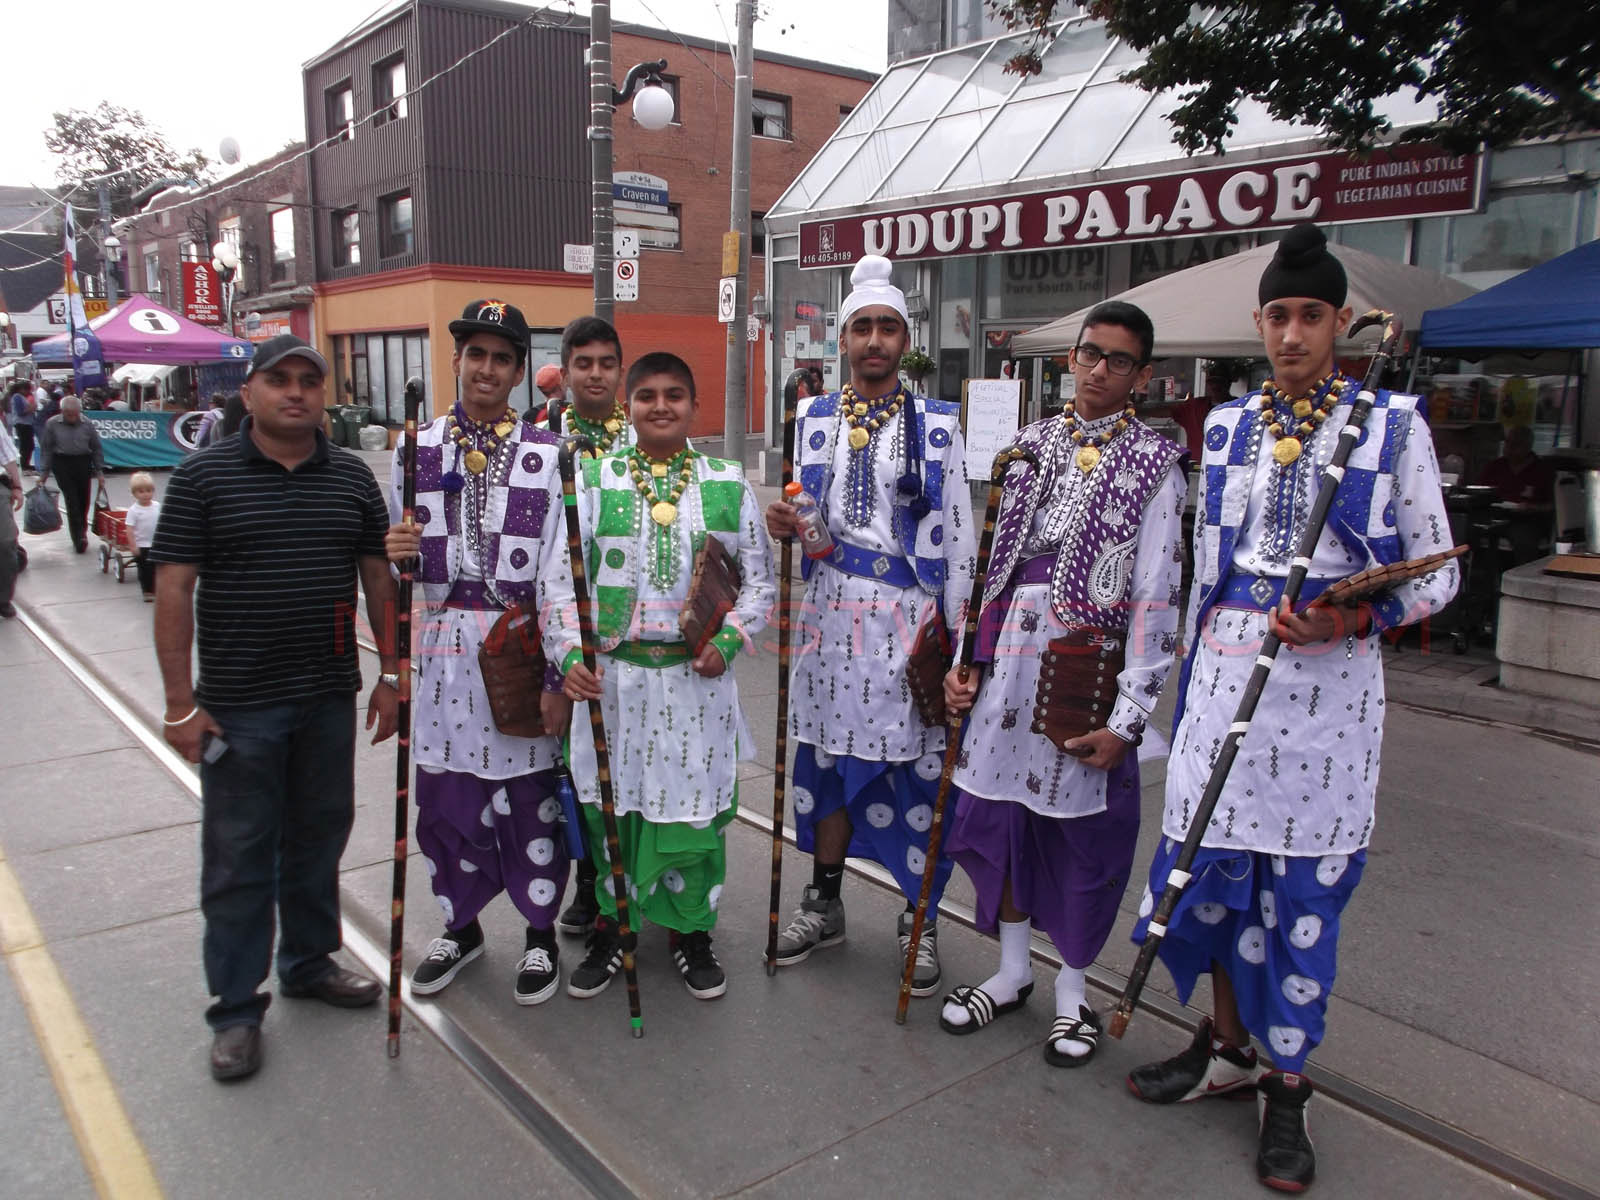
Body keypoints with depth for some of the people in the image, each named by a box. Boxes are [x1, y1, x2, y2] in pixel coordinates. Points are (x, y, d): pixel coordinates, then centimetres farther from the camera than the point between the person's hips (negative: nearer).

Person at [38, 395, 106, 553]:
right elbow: (46, 449, 2)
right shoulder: (52, 424, -3)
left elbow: (96, 449, 6)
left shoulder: (87, 424, -1)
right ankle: (79, 538, -7)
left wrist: (99, 472, 4)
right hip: (62, 464, -2)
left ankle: (81, 532, 27)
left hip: (83, 463, 2)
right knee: (72, 500, -8)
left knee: (83, 500, 7)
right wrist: (44, 472, 1)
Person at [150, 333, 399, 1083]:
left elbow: (379, 578, 9)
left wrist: (390, 674, 5)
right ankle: (236, 1010, 18)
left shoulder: (352, 478, 5)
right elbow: (174, 589, -7)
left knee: (318, 838, 16)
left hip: (330, 698, 4)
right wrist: (181, 703, -11)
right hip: (237, 705, -3)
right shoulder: (203, 476, -5)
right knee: (239, 857, 5)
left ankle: (308, 963, 35)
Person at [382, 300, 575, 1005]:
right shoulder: (416, 450, 7)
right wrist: (395, 554, -12)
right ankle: (461, 926, 34)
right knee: (445, 794, 11)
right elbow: (399, 564, 14)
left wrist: (558, 676, -11)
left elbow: (559, 570, -8)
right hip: (443, 644, 3)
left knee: (530, 794, 6)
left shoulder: (546, 455, -3)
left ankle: (540, 934, 26)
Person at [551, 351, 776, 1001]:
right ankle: (609, 926, 31)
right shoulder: (592, 479, 1)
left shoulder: (728, 485, 4)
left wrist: (728, 640, -7)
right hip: (611, 673, 0)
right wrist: (569, 656, -11)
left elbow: (759, 579, 8)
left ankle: (690, 929, 29)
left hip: (697, 674, 0)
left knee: (694, 801, 8)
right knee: (608, 801, 9)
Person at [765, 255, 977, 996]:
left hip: (910, 613, -3)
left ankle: (919, 920, 18)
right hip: (831, 609, 3)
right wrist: (784, 525, -9)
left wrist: (953, 628, -6)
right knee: (828, 752, 10)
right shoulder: (814, 419, 10)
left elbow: (956, 530, -1)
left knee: (917, 764, 0)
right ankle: (824, 904, 28)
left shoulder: (938, 423, 1)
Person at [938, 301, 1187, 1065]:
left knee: (1082, 829, 7)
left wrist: (1127, 716, -14)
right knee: (995, 811, 10)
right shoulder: (1030, 445, 10)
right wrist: (963, 661, 3)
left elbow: (1156, 597, -9)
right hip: (1008, 658, 4)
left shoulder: (1154, 465, -3)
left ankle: (1072, 989, 29)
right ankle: (1012, 971, 32)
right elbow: (988, 558, 9)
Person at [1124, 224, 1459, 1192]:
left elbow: (1438, 571, 2)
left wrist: (1355, 616, -17)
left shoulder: (1394, 424, 1)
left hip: (1329, 678, -3)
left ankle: (1288, 1084, 23)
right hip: (1226, 668, 4)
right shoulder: (1227, 426, 11)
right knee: (1207, 861, 8)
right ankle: (1229, 1046, 30)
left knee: (1306, 887, 4)